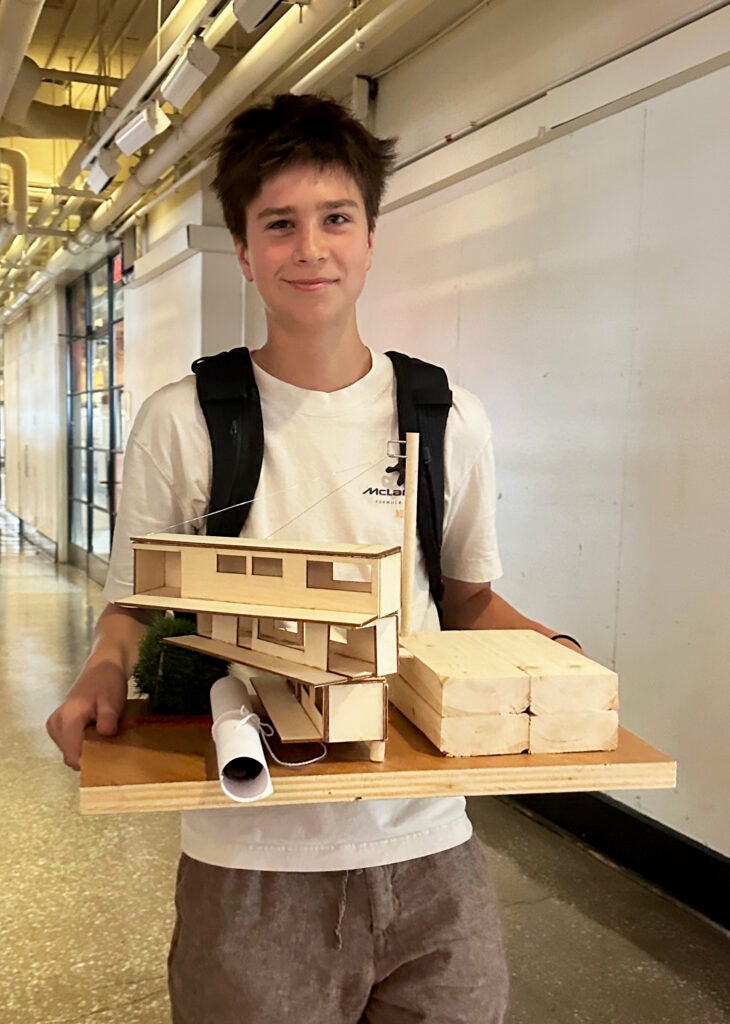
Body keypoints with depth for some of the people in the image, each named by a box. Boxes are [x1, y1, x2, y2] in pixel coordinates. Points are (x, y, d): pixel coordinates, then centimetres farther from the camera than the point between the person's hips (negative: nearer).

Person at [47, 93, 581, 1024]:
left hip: (429, 852, 2)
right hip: (248, 861, -2)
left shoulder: (452, 421, 2)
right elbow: (134, 606, 4)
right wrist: (104, 671, -17)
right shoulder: (179, 424, -5)